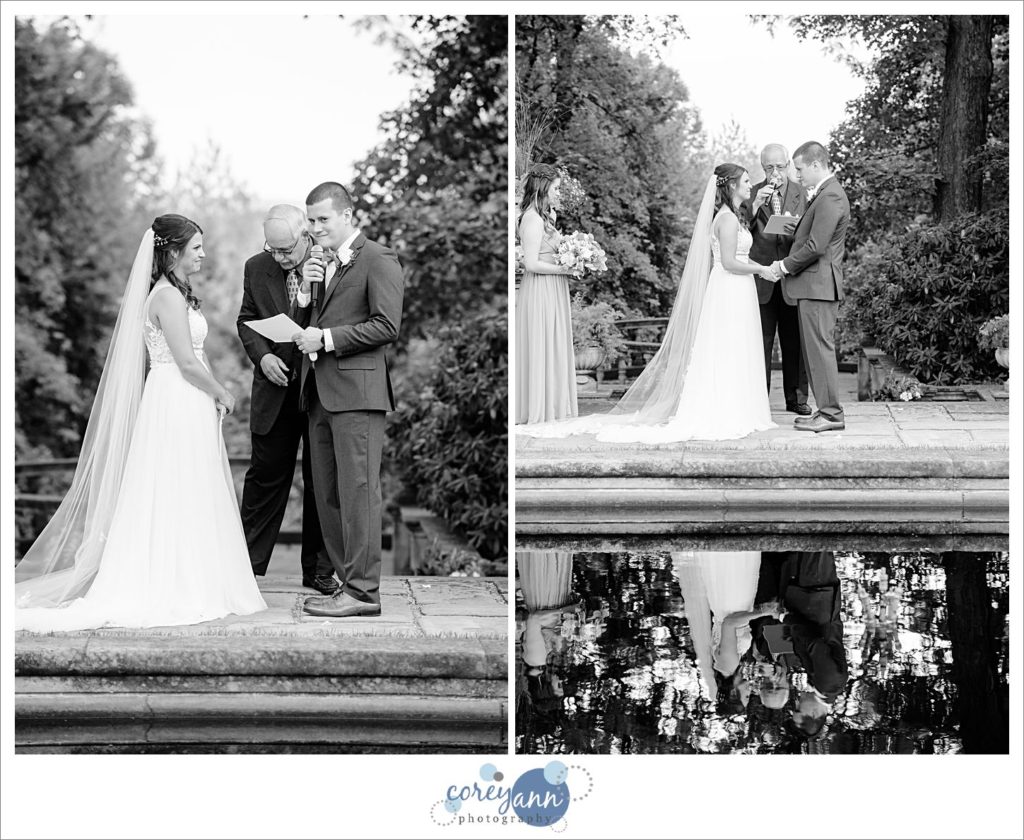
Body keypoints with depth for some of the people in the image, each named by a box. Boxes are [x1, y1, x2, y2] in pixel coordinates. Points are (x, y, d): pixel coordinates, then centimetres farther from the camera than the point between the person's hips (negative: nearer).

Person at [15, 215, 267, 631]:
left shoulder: (175, 293, 15)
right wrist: (222, 394, -6)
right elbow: (187, 362, -19)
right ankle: (177, 591, 3)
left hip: (187, 406, 10)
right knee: (179, 498, -4)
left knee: (179, 500, 12)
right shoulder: (168, 296, -16)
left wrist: (216, 392, 7)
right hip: (177, 405, -10)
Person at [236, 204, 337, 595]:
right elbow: (246, 320, 10)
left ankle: (318, 570, 17)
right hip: (275, 391, 2)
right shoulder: (256, 268, 2)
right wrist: (262, 355, -8)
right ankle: (247, 565, 15)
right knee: (266, 475, 6)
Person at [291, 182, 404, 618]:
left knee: (358, 490, -7)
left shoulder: (378, 260, -5)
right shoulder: (320, 264, 20)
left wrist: (326, 338, -13)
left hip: (357, 390, -8)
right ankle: (348, 582, 15)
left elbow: (387, 325, -13)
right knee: (327, 494, 9)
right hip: (320, 393, 8)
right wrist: (305, 292, 2)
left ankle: (363, 591, -3)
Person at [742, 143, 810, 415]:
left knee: (794, 342, 7)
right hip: (762, 279, -1)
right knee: (761, 343, 0)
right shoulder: (752, 194, 4)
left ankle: (796, 398, 14)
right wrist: (755, 205, -18)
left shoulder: (801, 194, 6)